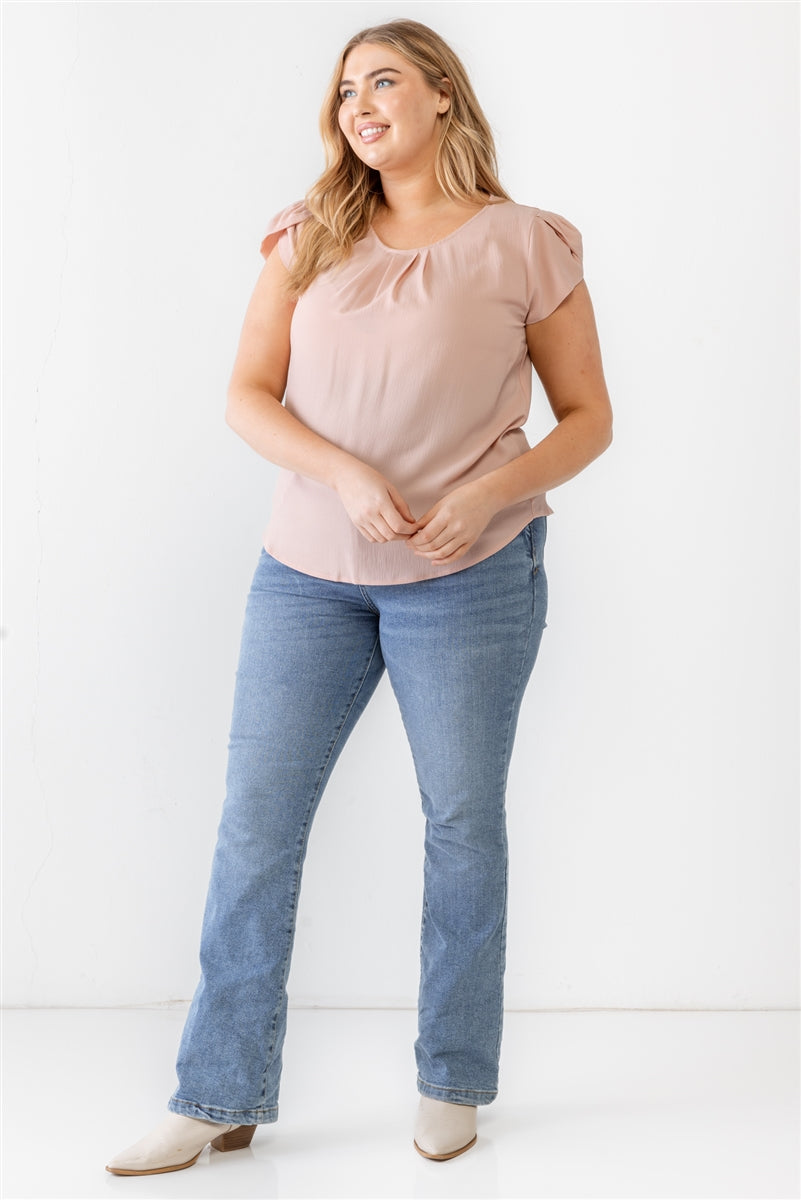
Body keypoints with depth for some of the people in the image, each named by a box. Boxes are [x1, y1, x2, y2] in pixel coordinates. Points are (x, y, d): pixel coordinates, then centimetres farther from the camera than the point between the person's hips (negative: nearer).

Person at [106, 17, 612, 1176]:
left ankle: (453, 1083, 26)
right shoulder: (311, 238, 5)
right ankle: (220, 1097, 16)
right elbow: (248, 397, 1)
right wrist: (345, 474, -16)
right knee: (256, 819, 3)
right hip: (309, 569, 3)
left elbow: (589, 417, 1)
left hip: (470, 579, -2)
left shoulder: (524, 246, -2)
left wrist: (494, 493, -16)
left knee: (462, 822, 7)